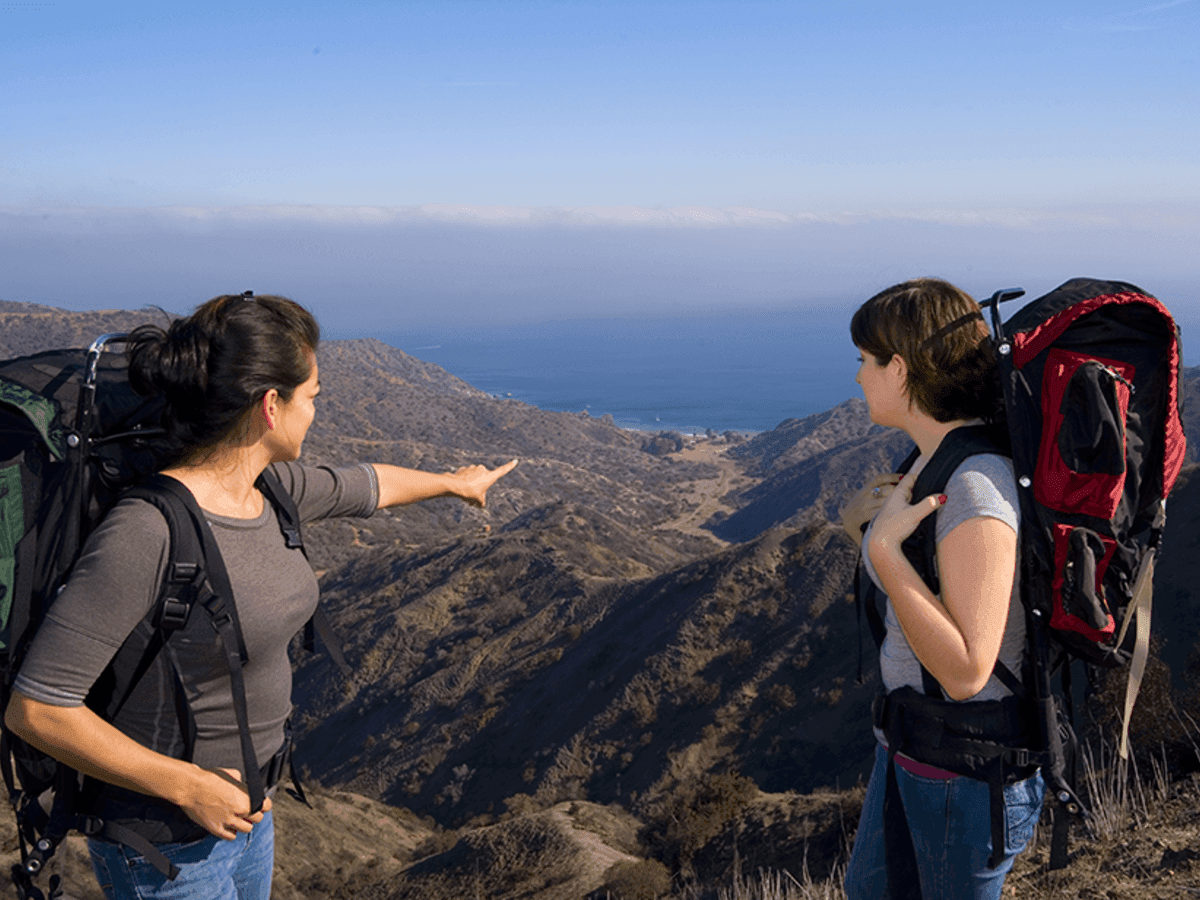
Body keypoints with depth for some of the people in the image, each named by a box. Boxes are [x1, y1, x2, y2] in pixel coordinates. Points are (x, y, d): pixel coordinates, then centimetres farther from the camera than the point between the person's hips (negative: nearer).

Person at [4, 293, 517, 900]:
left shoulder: (264, 489, -4)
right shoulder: (144, 532, -28)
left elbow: (362, 487, 17)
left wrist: (453, 481, 33)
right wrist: (189, 787, -21)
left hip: (243, 804, 8)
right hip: (165, 842, -8)